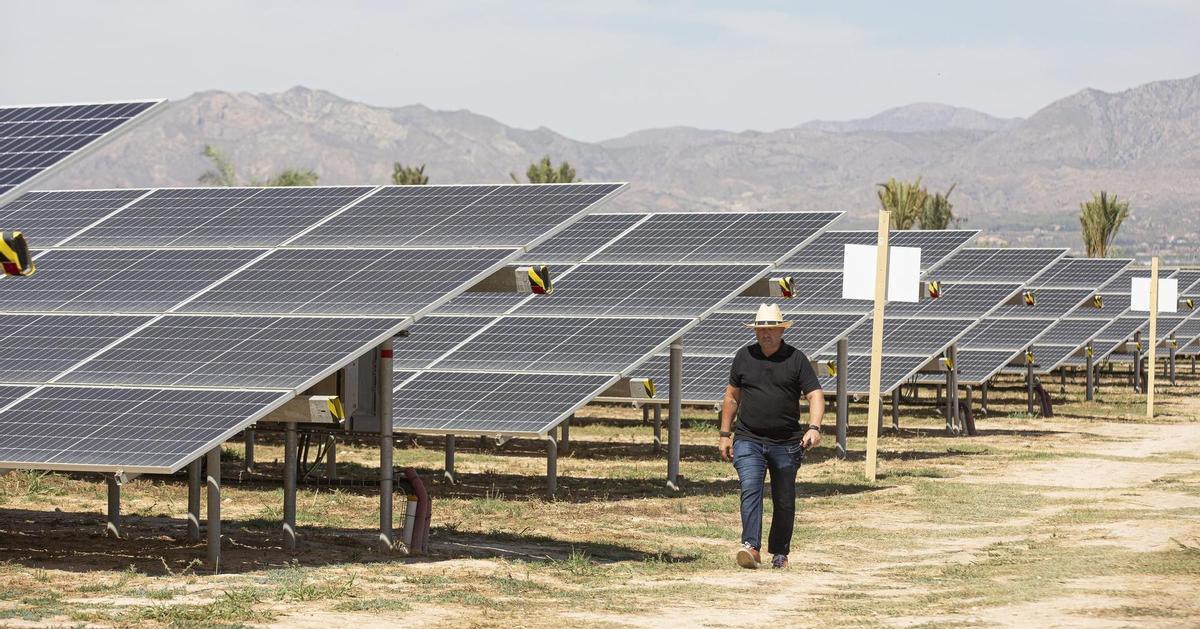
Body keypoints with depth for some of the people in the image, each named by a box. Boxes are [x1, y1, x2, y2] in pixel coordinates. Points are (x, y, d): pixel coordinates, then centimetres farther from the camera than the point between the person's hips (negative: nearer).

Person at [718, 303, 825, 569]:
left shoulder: (796, 359, 0)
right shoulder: (743, 357, 7)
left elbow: (815, 395, -5)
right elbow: (732, 397, 16)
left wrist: (814, 428, -22)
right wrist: (725, 434, 14)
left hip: (786, 444, 0)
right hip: (748, 440, 0)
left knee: (784, 501, 7)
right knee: (750, 490, -19)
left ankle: (780, 552, 21)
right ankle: (751, 547, -29)